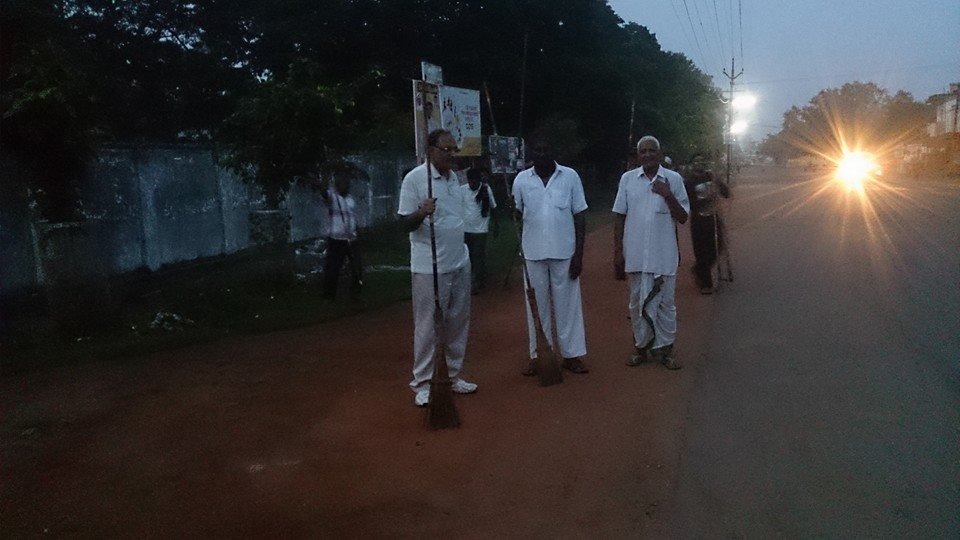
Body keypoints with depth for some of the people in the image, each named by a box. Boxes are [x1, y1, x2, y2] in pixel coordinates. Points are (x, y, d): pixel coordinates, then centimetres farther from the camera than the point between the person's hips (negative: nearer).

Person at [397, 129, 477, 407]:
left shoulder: (455, 178, 11)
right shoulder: (414, 178, -10)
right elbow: (405, 224, -11)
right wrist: (422, 212, -32)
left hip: (460, 263, 7)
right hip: (429, 267, -7)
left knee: (458, 322, 12)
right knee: (428, 325, -1)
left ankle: (454, 375, 23)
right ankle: (422, 383, 9)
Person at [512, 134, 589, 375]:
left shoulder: (570, 176, -2)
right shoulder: (521, 179, 1)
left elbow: (579, 216, -1)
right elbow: (516, 214, 9)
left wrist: (579, 253, -6)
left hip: (564, 253, -1)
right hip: (533, 254, 1)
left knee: (567, 304, 6)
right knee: (537, 305, 9)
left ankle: (571, 354, 16)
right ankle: (537, 355, 18)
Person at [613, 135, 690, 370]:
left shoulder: (673, 179, 0)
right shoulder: (628, 179, 2)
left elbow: (683, 218, 0)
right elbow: (619, 217, 4)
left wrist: (668, 196, -15)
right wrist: (618, 252, 1)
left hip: (664, 255, -1)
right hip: (635, 254, 1)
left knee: (665, 302, 7)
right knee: (637, 303, 10)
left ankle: (665, 348, 19)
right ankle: (641, 346, 24)